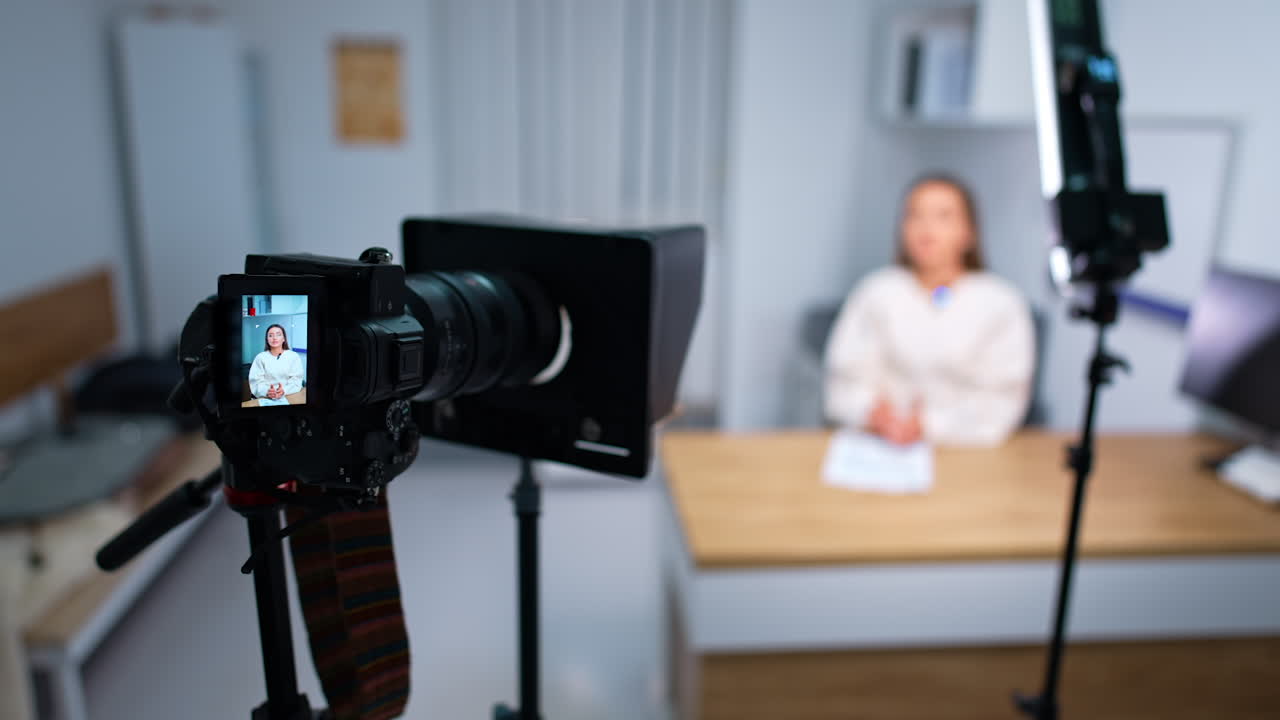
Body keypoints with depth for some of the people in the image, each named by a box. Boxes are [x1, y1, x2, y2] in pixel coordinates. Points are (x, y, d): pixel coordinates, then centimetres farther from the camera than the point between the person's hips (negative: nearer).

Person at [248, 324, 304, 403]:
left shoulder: (294, 356, 6)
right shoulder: (260, 357, 7)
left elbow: (296, 380, -1)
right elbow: (256, 381, 0)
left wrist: (284, 391, -20)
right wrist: (266, 391, -21)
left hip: (289, 397, 0)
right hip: (265, 398, 0)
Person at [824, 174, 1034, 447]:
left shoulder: (1002, 304, 1)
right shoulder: (876, 293, 6)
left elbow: (1002, 402, -5)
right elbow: (846, 381, 4)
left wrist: (929, 424, -17)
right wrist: (871, 410, -16)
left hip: (967, 448, 0)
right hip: (884, 449, 0)